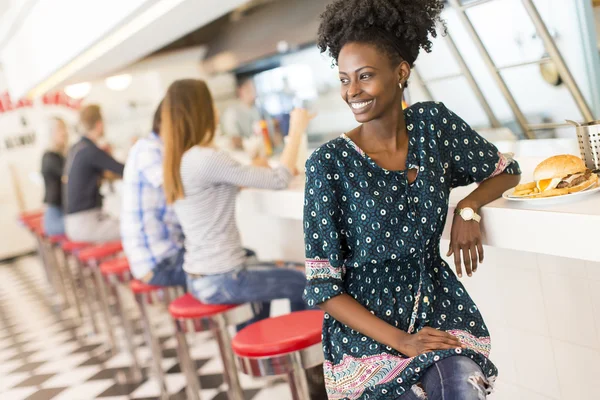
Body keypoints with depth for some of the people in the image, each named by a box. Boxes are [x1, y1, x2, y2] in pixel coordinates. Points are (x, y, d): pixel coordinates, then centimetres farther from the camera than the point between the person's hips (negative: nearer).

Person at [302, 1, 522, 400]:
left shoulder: (433, 123, -4)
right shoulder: (328, 164, -13)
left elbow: (506, 171, 13)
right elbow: (323, 285, -12)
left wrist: (468, 208, -8)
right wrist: (401, 341, -19)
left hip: (441, 306, 2)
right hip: (367, 325, -2)